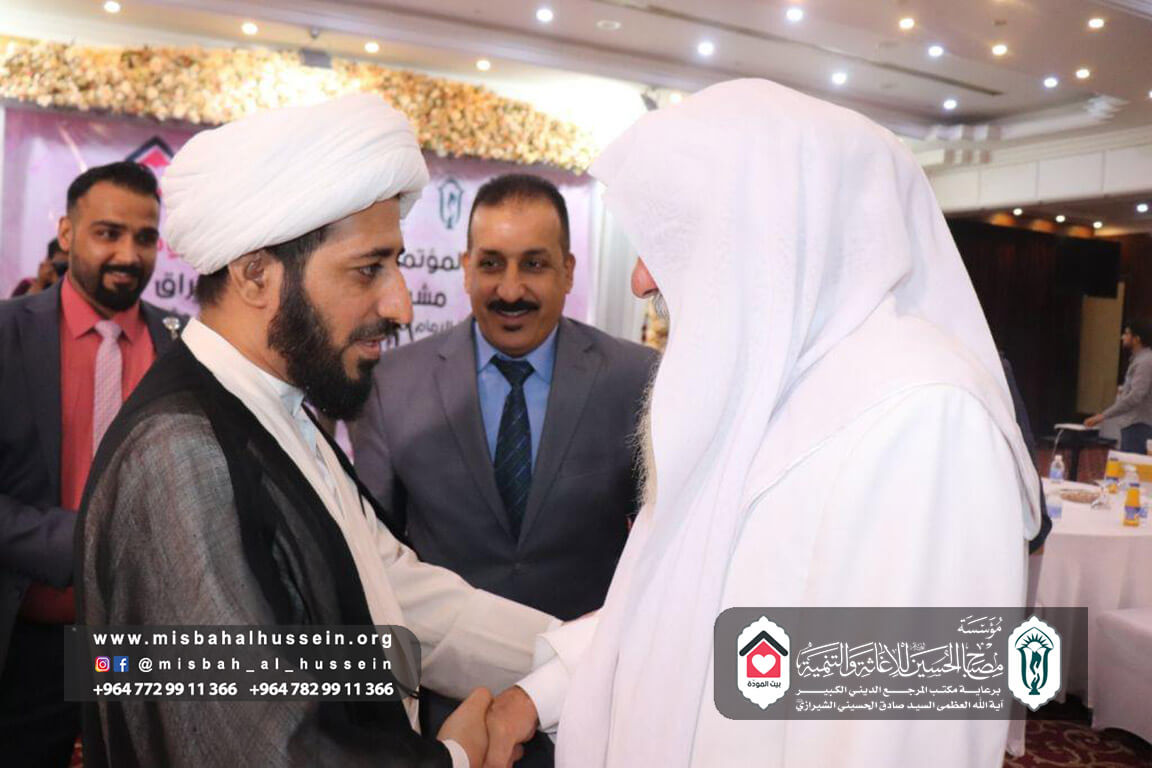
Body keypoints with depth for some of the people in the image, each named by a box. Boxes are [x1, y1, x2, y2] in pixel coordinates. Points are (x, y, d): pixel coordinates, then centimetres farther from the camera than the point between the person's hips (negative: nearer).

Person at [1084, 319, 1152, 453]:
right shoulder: (1138, 359, 15)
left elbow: (1135, 397, -25)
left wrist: (1103, 415, -26)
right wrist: (1124, 391, 10)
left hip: (1138, 427, -10)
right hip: (1131, 425, 10)